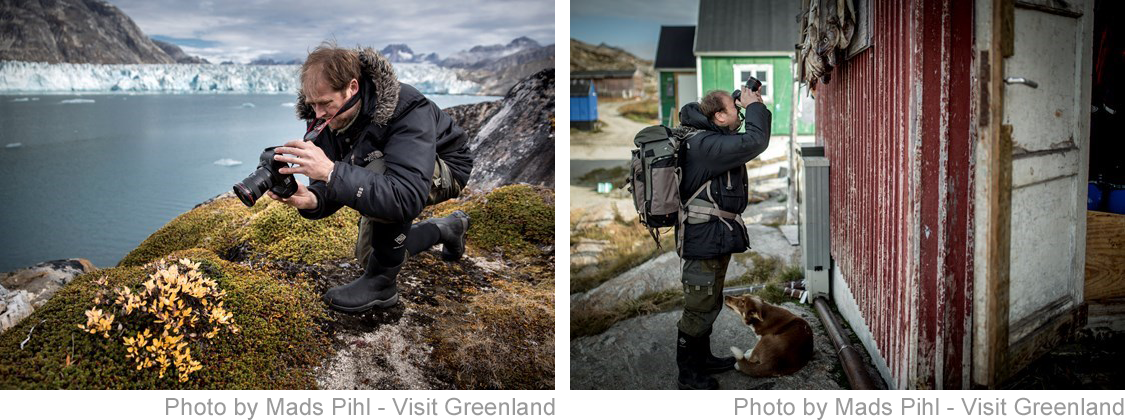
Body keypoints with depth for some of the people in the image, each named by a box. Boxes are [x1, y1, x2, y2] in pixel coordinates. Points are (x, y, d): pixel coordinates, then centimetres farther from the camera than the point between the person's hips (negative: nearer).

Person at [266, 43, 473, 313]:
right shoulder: (327, 117, -19)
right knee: (369, 257, 13)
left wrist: (332, 171, -59)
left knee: (380, 170, -38)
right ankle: (448, 228, 35)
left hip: (444, 168, -7)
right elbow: (332, 190, -17)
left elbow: (406, 198, -51)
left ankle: (380, 283, -21)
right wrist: (311, 200, -43)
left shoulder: (407, 111, -40)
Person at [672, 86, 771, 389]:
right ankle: (688, 375, 9)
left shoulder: (703, 137, 8)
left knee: (709, 304, 22)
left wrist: (751, 105, 9)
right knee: (700, 308, -1)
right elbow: (755, 141, -29)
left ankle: (702, 359, 38)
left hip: (715, 237, 11)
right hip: (707, 237, -11)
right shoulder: (705, 144, -23)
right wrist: (754, 106, -13)